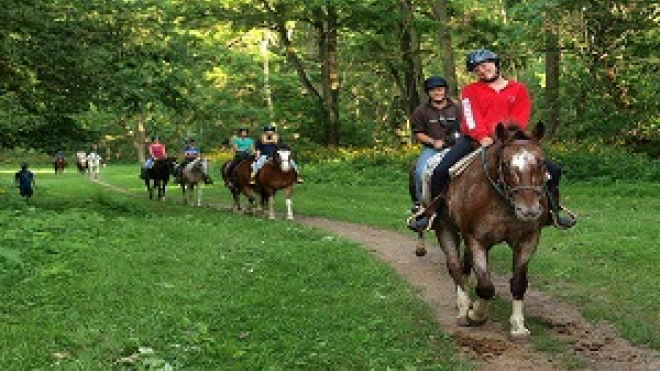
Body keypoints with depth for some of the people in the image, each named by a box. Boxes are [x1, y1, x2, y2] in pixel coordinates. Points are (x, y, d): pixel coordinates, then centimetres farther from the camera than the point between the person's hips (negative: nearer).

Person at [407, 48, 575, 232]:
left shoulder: (519, 89, 12)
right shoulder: (470, 90, 11)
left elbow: (520, 120, 2)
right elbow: (472, 116, -5)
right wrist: (483, 137, -24)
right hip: (474, 140, -1)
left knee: (553, 170, -6)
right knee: (441, 171, -24)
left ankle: (554, 211, 14)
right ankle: (429, 212, -9)